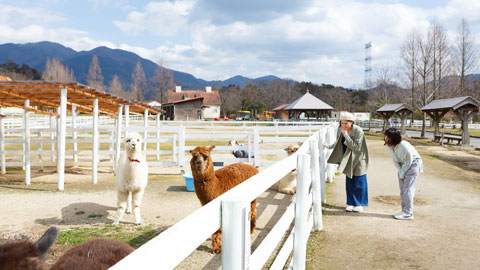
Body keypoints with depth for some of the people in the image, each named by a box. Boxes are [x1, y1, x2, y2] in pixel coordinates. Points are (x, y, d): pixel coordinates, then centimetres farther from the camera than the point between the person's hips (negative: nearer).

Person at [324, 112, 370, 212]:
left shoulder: (358, 131, -23)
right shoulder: (340, 130, -7)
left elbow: (356, 147, -27)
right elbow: (338, 143, 12)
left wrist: (346, 135, -31)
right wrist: (329, 147, 1)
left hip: (359, 159, -5)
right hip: (348, 159, 5)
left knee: (359, 182, 3)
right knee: (349, 182, 9)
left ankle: (359, 204, 15)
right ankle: (351, 203, 20)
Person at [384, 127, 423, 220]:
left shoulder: (404, 146, -32)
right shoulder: (389, 146, -11)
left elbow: (409, 162, -22)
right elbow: (395, 160, 2)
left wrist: (402, 174, -14)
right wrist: (400, 172, -5)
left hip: (413, 164, -8)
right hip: (403, 165, 8)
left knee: (407, 189, -10)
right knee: (402, 190, 10)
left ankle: (408, 213, -5)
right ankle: (404, 210, 20)